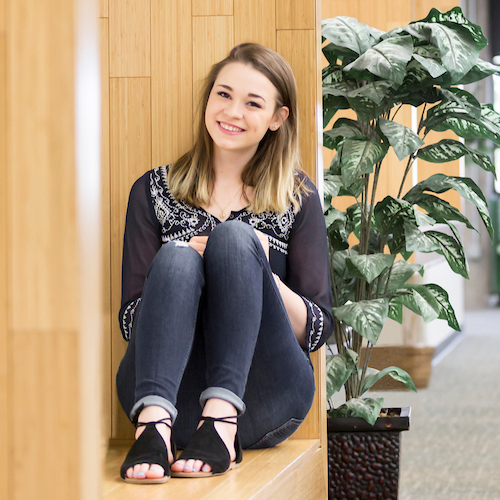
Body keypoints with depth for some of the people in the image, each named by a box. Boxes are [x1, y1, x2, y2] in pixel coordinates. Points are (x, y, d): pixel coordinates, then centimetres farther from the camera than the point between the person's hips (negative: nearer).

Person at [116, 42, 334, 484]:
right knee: (178, 256, -26)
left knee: (234, 236, -21)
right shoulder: (155, 191, 14)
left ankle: (223, 422, -38)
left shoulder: (297, 198, 13)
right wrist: (190, 263, -10)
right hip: (172, 394, 0)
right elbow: (131, 319, 9)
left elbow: (318, 330, 7)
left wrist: (261, 275, -11)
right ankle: (154, 426, -47)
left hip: (263, 398, 0)